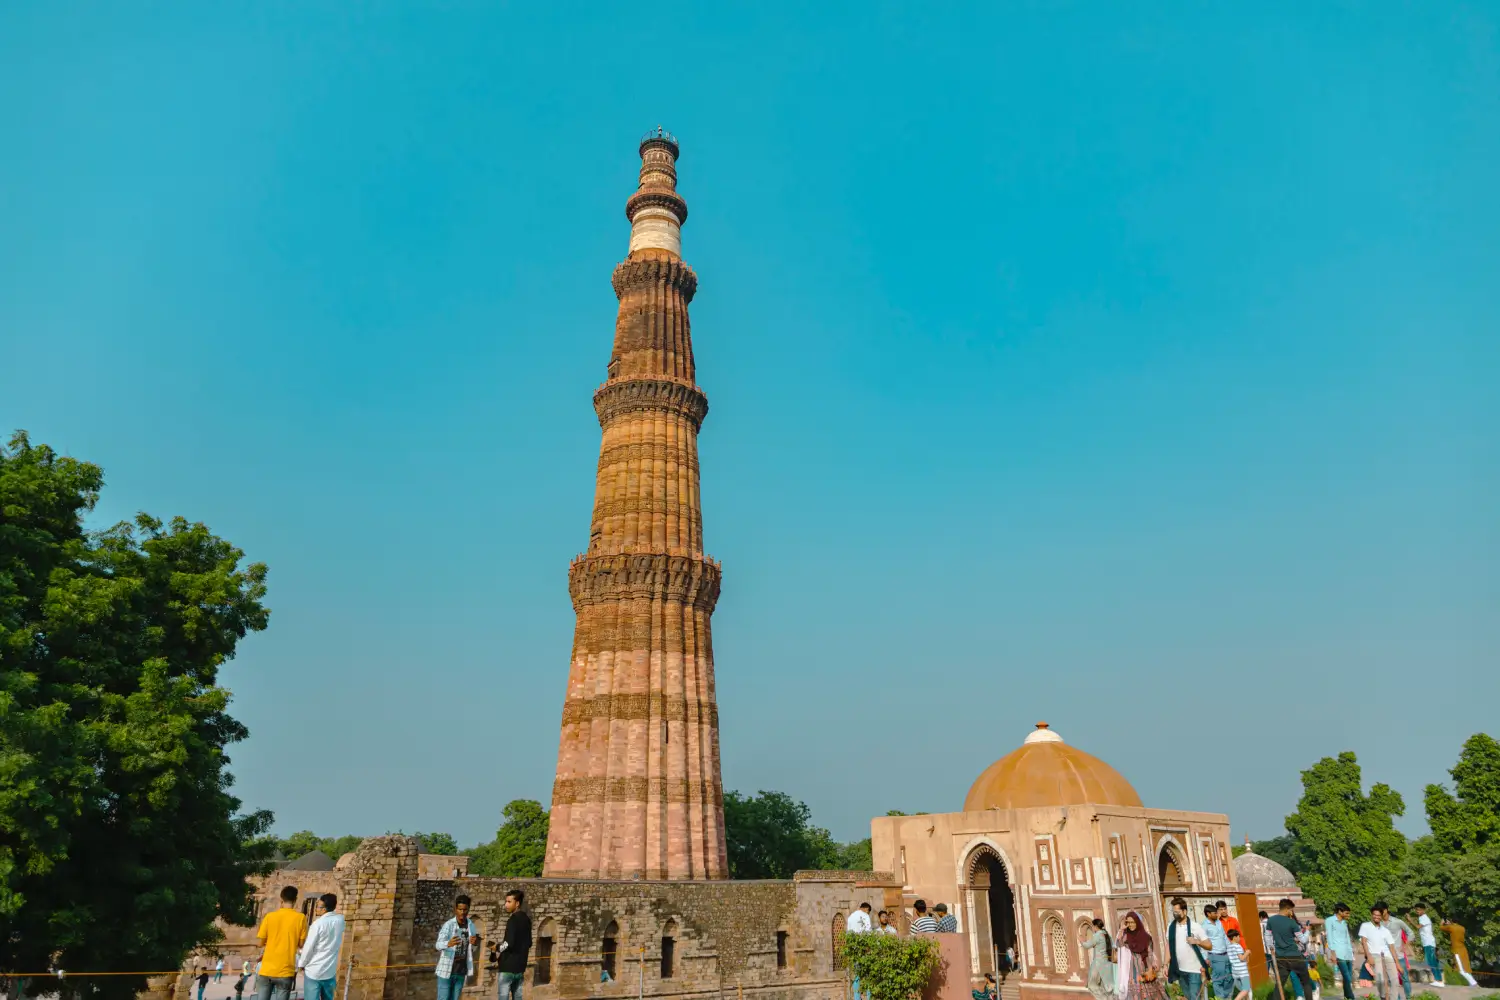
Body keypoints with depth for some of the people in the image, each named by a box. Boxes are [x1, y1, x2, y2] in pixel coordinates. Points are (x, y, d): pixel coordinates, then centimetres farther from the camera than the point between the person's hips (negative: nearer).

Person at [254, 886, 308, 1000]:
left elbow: (261, 943, 6)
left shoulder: (270, 916, 0)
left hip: (266, 970, 2)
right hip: (285, 972, -2)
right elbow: (301, 944, 1)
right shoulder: (300, 918, -5)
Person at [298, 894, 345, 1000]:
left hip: (314, 971, -5)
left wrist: (301, 964, 6)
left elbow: (308, 947, -10)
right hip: (331, 971, 5)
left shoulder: (317, 924, -15)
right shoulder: (340, 920, -1)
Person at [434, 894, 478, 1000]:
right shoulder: (448, 925, -11)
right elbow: (438, 945, -23)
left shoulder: (471, 926, 3)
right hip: (446, 970, -4)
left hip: (461, 972, 4)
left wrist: (474, 943, -16)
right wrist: (448, 944, -46)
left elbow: (473, 949, 9)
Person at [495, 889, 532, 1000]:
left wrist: (497, 947, -4)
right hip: (520, 966, 8)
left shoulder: (513, 919, -14)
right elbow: (529, 943, 17)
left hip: (508, 966, -8)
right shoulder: (526, 919, 11)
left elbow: (509, 943, -20)